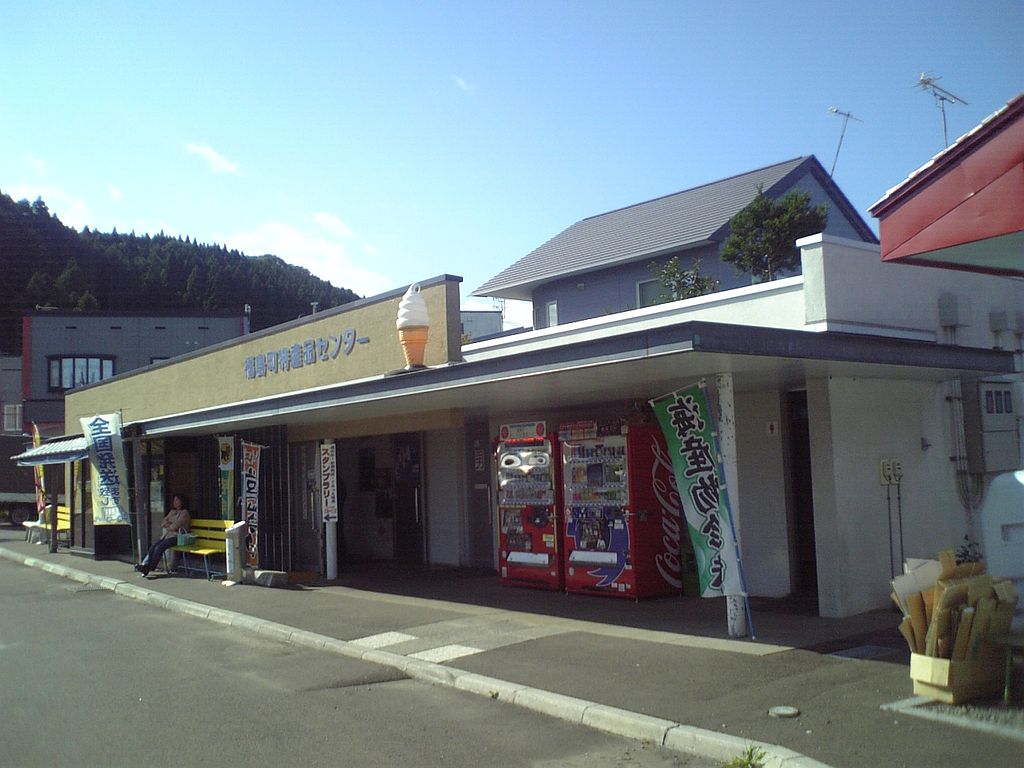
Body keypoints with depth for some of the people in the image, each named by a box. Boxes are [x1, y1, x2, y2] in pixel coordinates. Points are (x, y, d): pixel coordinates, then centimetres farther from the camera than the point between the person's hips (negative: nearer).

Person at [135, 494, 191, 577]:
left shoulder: (184, 513, -5)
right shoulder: (172, 512, 22)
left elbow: (174, 526, -15)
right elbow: (163, 522, 13)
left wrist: (166, 525, 3)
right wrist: (170, 525, -6)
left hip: (177, 536, -8)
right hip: (166, 535, 8)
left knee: (160, 547, -26)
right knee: (153, 546, -18)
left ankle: (149, 567, -23)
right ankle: (145, 564, -27)